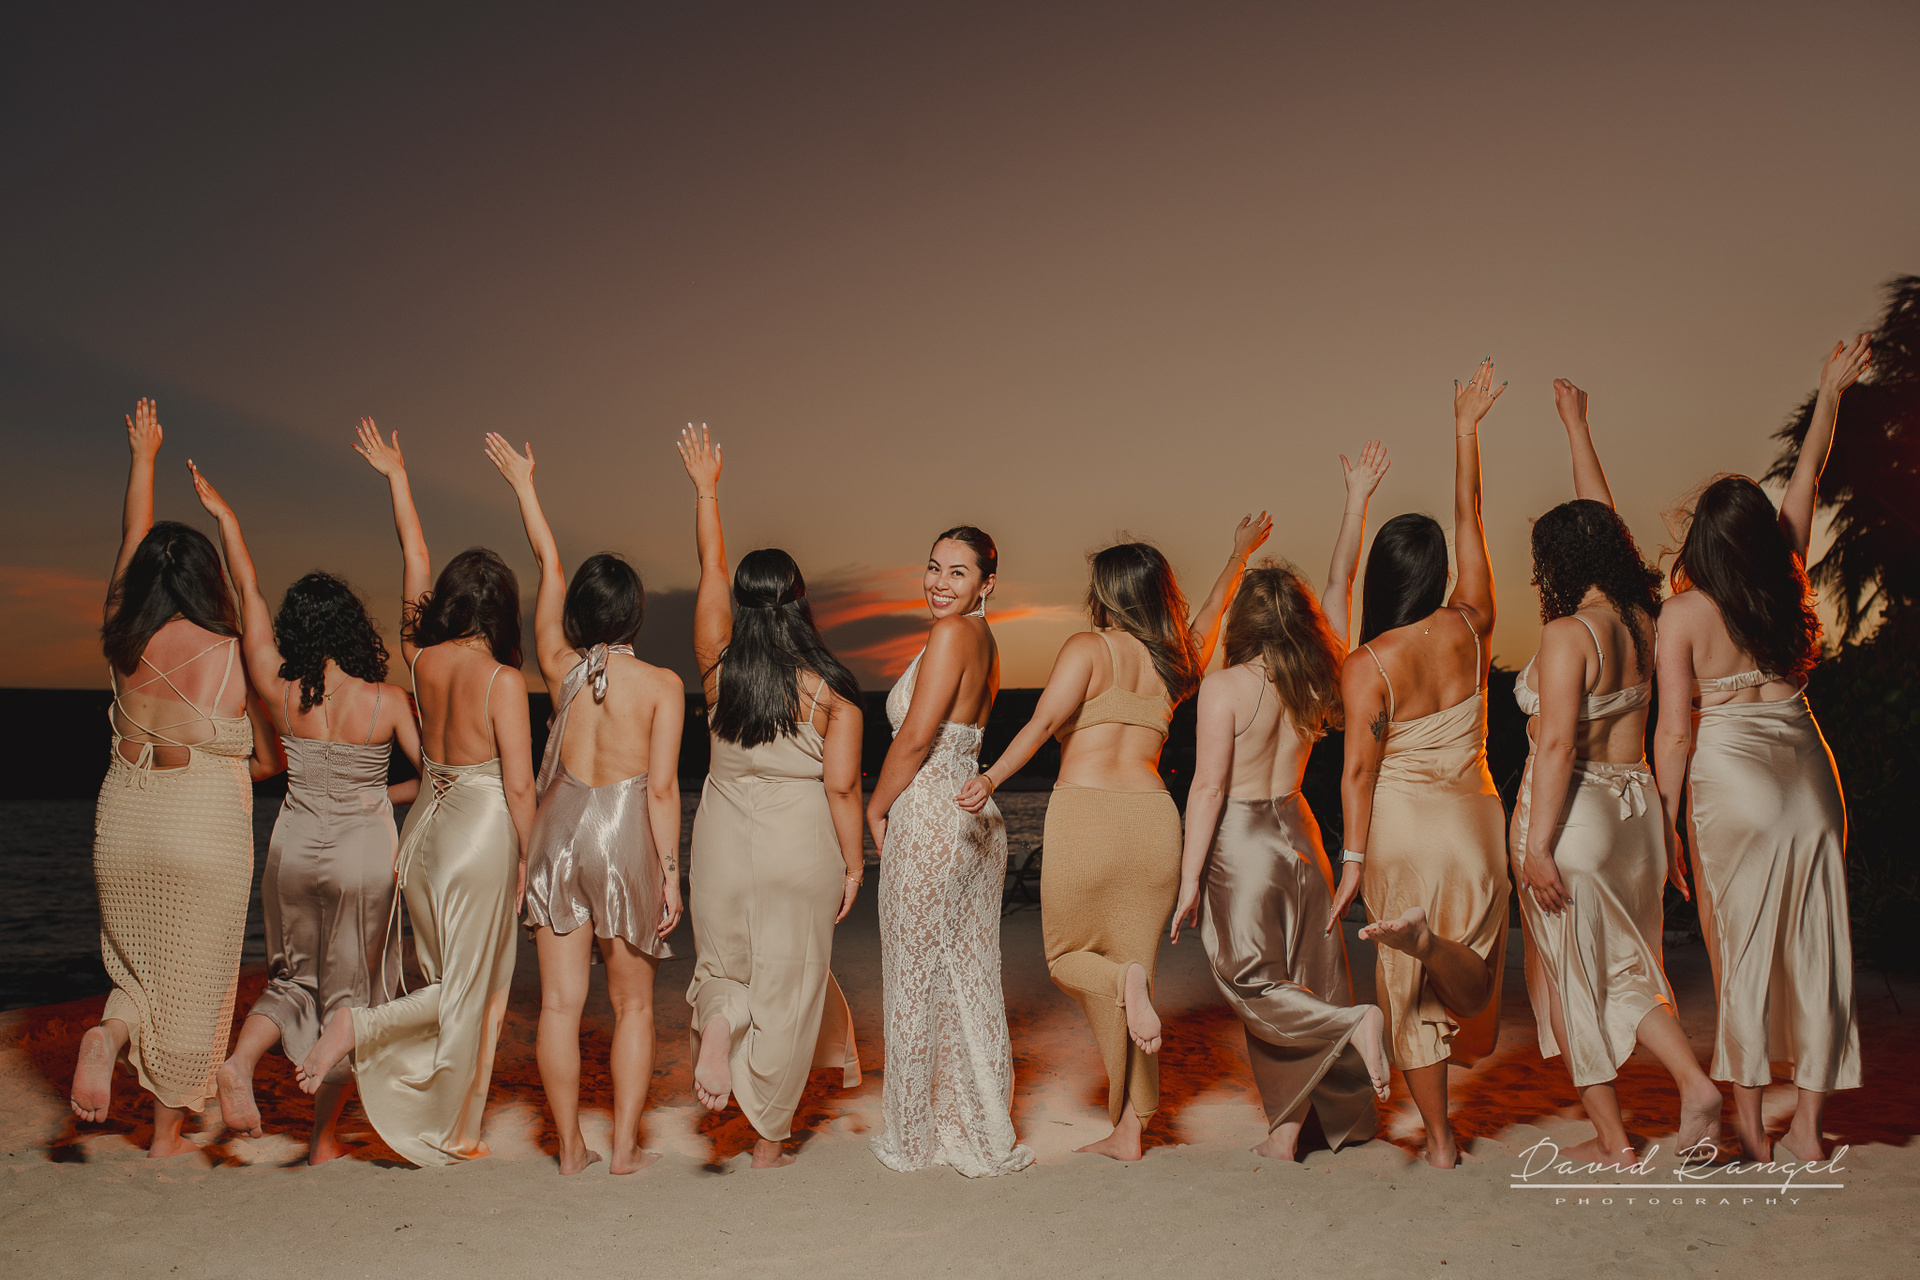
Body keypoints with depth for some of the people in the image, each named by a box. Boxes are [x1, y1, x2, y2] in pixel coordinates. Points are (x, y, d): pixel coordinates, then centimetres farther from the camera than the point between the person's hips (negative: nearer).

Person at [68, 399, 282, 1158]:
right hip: (206, 830, -4)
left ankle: (110, 1032, -7)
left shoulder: (124, 639, -1)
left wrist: (143, 456, 28)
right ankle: (168, 1134, 19)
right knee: (191, 980, 9)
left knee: (141, 962, 24)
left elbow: (132, 543, 15)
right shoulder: (235, 657, -11)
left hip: (123, 819, 4)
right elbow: (271, 761, -4)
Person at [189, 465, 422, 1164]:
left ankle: (240, 1059, -5)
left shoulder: (279, 691, -8)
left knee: (294, 977, 23)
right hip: (365, 853, -3)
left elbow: (249, 593, 2)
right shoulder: (388, 701, -14)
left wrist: (224, 515, 13)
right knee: (352, 991, 11)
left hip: (293, 846, 3)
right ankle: (324, 1139, 16)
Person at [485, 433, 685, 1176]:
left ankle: (570, 1147, 15)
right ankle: (625, 1146, 14)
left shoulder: (562, 668, 0)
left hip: (559, 830, 3)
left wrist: (523, 484, 23)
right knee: (633, 1004, 11)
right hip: (625, 834, -2)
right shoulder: (661, 685, -7)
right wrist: (670, 871, -3)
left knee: (560, 1001, 7)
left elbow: (549, 565, 12)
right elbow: (661, 788, -10)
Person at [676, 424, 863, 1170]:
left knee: (727, 962, 25)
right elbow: (842, 786, -13)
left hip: (724, 840, 2)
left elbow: (711, 571, 7)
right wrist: (854, 863, -1)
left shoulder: (719, 667, -5)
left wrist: (705, 490, 16)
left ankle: (719, 1016, -9)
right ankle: (770, 1140, 20)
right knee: (788, 983, 10)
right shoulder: (830, 690, -12)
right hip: (803, 845, -2)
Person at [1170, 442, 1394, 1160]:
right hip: (1298, 833, 6)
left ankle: (1354, 1021, -17)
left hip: (1239, 843, -6)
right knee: (1292, 986, 11)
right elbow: (1340, 584, 11)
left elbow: (1208, 787, -15)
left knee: (1249, 980, 3)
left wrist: (1189, 880, -10)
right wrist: (1357, 497, 18)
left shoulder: (1225, 688, -13)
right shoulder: (1319, 677, 0)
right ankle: (1286, 1134, 18)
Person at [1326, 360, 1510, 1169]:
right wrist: (1466, 426, 12)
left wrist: (1353, 862, -8)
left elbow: (1359, 769, -14)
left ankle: (1440, 1140, 16)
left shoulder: (1365, 667, -14)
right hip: (1474, 822, 3)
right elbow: (1470, 519, 5)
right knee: (1471, 986, 16)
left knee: (1412, 990, 11)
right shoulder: (1468, 629, -5)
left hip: (1400, 830, -3)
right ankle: (1428, 939, -19)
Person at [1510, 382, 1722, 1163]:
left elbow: (1557, 746, -22)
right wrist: (1576, 426, 26)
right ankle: (1694, 1080, 5)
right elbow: (1599, 523, 17)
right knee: (1624, 966, 22)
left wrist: (1537, 845, -19)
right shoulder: (1639, 620, 4)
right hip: (1635, 805, 7)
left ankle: (1611, 1141, 15)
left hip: (1572, 813, -7)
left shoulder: (1568, 633, -17)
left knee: (1569, 977, 7)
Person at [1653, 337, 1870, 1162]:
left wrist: (1669, 819, -2)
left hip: (1729, 778, -4)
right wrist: (1830, 394, 32)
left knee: (1740, 949, 5)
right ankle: (1807, 1127, 17)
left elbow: (1675, 732, -10)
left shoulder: (1684, 612, -9)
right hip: (1808, 772, 4)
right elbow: (1807, 481, 19)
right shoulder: (1788, 582, 3)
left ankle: (1748, 1125, 12)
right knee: (1812, 946, 10)